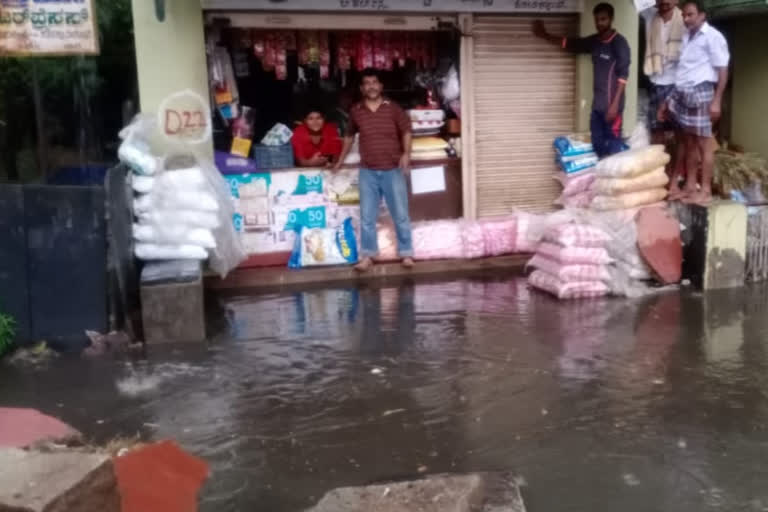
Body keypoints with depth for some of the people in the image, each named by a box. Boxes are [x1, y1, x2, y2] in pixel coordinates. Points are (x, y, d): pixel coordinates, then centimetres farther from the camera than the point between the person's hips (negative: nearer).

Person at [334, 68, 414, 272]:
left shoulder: (393, 108, -1)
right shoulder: (356, 111, 5)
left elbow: (406, 131, 1)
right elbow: (349, 136, 19)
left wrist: (406, 154, -15)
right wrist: (340, 161, 23)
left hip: (393, 170, -2)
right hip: (367, 172, 2)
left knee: (400, 214, 4)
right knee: (367, 216, 5)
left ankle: (406, 254, 13)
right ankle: (367, 256, 14)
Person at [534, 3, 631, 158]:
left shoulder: (619, 43, -11)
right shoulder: (594, 41, 11)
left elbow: (623, 76, -15)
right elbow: (571, 43, 24)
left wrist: (615, 104, -21)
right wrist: (544, 35, 26)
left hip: (611, 104, -8)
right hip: (597, 104, 8)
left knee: (614, 145, -6)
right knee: (598, 144, 10)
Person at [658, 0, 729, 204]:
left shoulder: (713, 37, -5)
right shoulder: (686, 37, 16)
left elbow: (722, 70, -9)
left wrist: (717, 100, -16)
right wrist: (669, 100, 16)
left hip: (699, 94, -7)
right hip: (682, 94, 7)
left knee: (703, 144, -4)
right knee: (688, 143, 9)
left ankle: (705, 190, 0)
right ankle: (690, 186, 15)